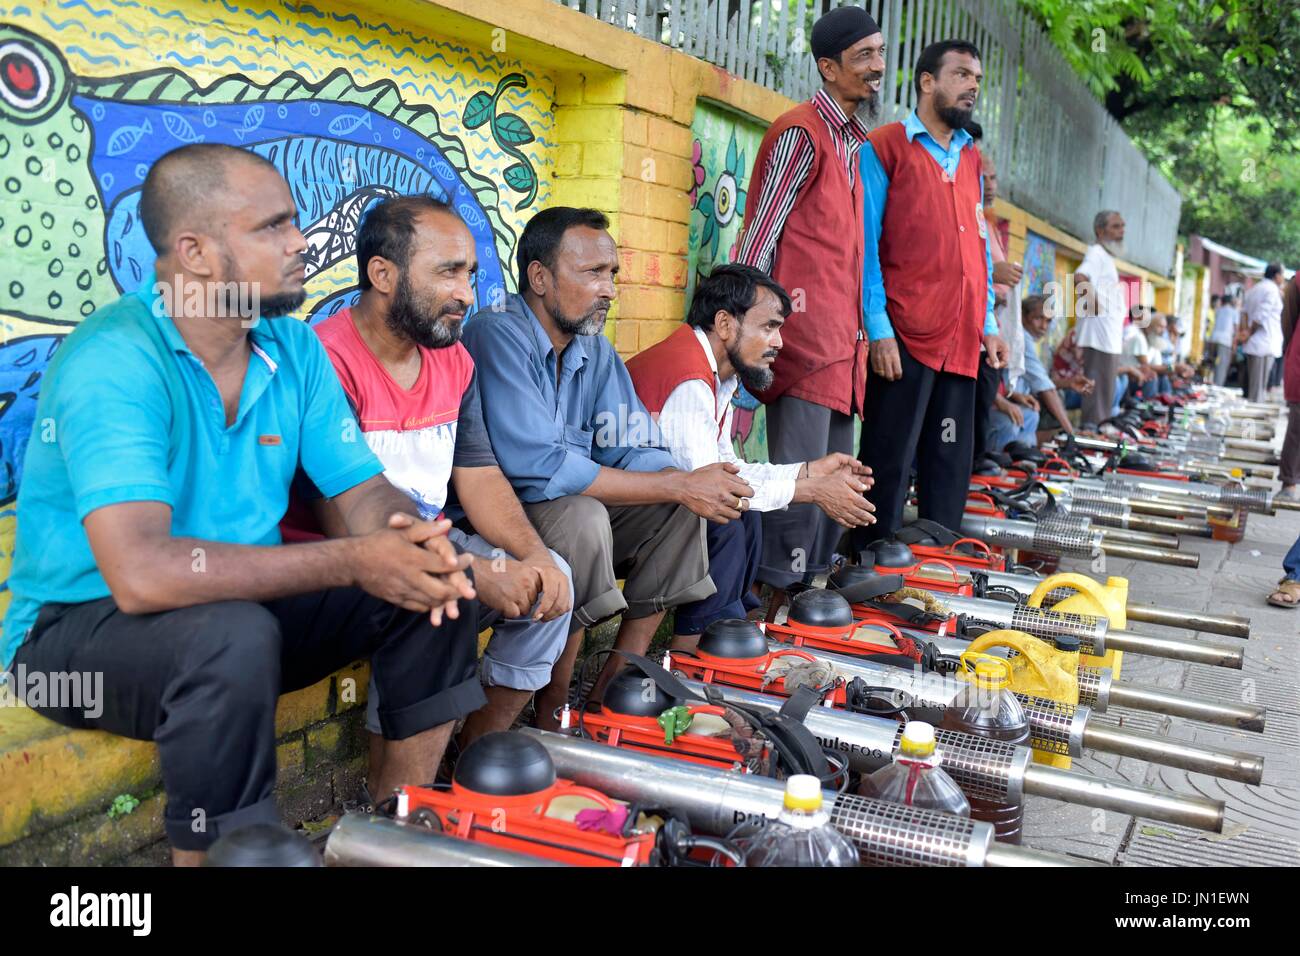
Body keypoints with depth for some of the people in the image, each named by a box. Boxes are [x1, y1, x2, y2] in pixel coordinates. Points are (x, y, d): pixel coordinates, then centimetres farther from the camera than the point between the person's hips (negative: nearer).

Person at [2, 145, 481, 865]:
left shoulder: (294, 347, -2)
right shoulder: (114, 361, -24)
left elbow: (363, 489, -2)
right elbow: (141, 574, -36)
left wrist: (408, 536, -26)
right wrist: (352, 561, -34)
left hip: (244, 607, 7)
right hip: (81, 628, -7)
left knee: (438, 579, -6)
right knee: (233, 636, -37)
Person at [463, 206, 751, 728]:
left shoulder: (594, 348, 6)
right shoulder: (497, 335, -20)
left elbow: (632, 451, 2)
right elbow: (540, 466, -30)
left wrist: (695, 483, -22)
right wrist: (679, 486, -27)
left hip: (571, 509, 8)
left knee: (679, 509, -3)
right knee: (580, 517, -34)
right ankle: (552, 713, -17)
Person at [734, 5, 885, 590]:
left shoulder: (853, 141, 20)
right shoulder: (802, 133, -7)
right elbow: (759, 234, -11)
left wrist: (861, 328, 19)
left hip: (842, 334, 9)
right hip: (805, 332, -9)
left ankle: (815, 579, 22)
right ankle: (782, 587, -1)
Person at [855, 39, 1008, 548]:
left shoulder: (971, 160, 19)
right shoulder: (885, 148, 0)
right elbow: (866, 242, -6)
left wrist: (988, 324, 13)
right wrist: (878, 329, -14)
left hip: (962, 340, 6)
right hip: (904, 334, -6)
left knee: (950, 465, 10)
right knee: (889, 462, -2)